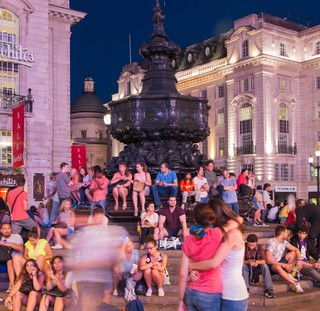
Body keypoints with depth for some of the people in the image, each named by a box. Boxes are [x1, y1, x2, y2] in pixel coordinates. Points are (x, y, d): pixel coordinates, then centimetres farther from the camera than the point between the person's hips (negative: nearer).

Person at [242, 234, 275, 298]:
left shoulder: (259, 247, -10)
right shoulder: (244, 247, -15)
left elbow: (264, 260, -12)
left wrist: (258, 262, -35)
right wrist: (248, 262, -37)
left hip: (257, 268, 1)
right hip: (248, 267, -1)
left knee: (265, 266, -28)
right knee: (243, 266, -33)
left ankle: (268, 289, -28)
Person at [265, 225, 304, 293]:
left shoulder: (284, 242, 3)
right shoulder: (271, 243, -20)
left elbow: (296, 250, 5)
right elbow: (268, 260, -27)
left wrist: (299, 260, -15)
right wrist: (284, 265, -30)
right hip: (272, 265, -8)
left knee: (293, 253, -8)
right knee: (278, 267, -41)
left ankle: (287, 273, -13)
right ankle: (295, 283, -31)